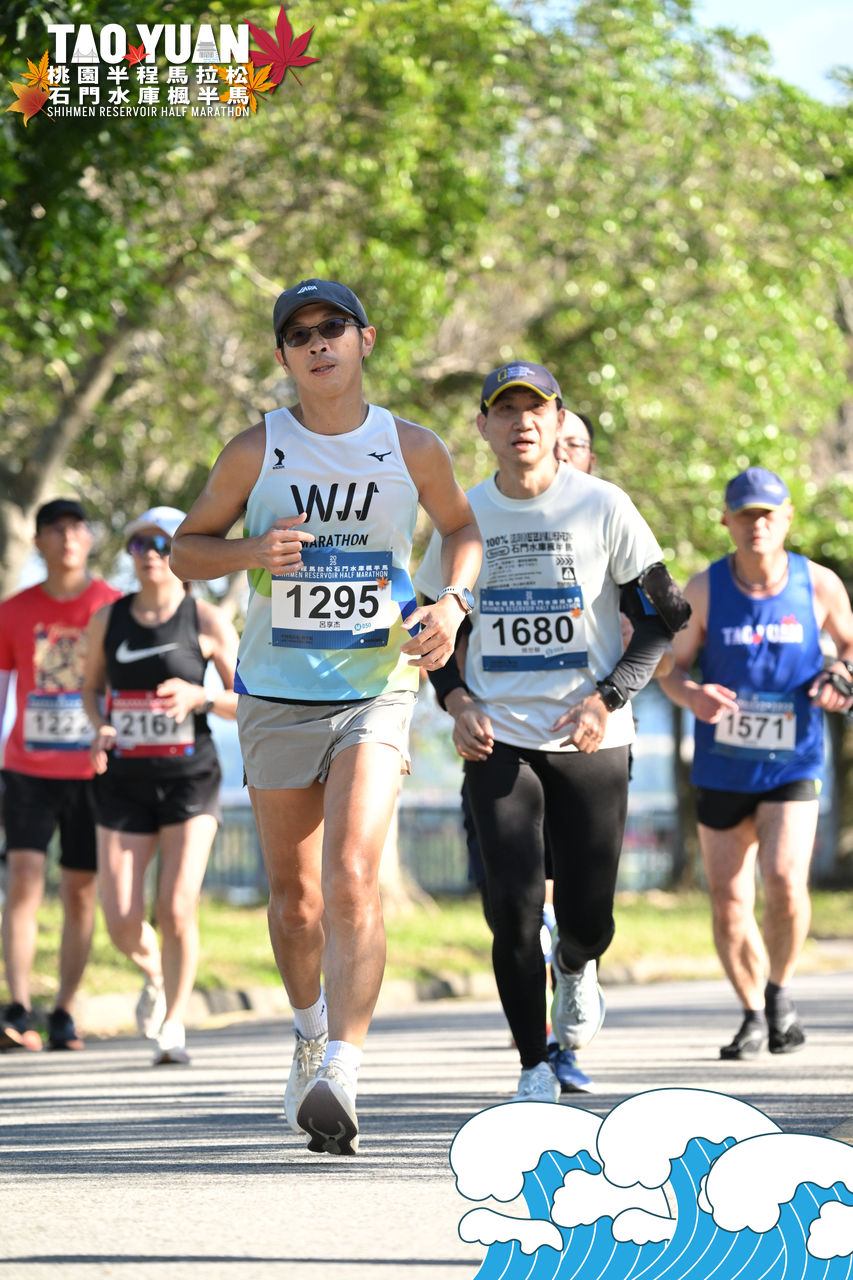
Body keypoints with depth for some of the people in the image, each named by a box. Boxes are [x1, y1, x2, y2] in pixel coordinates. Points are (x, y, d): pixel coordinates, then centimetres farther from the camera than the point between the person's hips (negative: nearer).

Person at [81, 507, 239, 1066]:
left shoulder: (207, 621, -3)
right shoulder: (108, 620, 5)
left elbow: (248, 702, -2)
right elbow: (92, 687, 20)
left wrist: (199, 698, -21)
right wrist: (100, 729, -2)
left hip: (189, 780, -3)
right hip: (124, 783, 3)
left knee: (177, 910, -15)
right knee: (122, 924, -4)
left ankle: (174, 1025, 5)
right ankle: (156, 974, 31)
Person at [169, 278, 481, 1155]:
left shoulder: (411, 450, 0)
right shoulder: (256, 451, -1)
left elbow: (461, 528, 18)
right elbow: (187, 548, 8)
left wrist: (451, 603, -2)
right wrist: (250, 551, -14)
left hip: (376, 694, -1)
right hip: (277, 699, 1)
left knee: (353, 880, -19)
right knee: (294, 896, 9)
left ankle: (340, 1074, -27)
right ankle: (311, 1032, 37)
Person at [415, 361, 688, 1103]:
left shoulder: (603, 506, -3)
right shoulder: (465, 515, 3)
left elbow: (661, 617, 1)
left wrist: (607, 700, -13)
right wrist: (457, 702, -3)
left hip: (592, 740, -1)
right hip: (498, 739, 1)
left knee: (588, 919, 3)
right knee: (513, 913, -11)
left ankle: (575, 967, 41)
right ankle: (535, 1068, 3)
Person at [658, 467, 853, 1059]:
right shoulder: (704, 589, -3)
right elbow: (674, 669, 4)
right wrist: (693, 695, -19)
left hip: (792, 765, -2)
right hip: (721, 768, 2)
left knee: (785, 881, -20)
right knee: (728, 901, 4)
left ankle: (780, 991, 6)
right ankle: (753, 1014, 23)